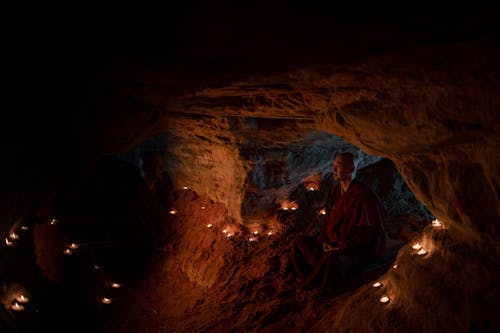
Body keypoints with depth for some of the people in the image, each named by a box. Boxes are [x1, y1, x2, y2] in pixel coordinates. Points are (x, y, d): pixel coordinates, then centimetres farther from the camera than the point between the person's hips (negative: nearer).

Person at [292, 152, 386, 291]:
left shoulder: (363, 195, -18)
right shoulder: (336, 191, 7)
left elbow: (366, 233, -18)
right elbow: (329, 218, 15)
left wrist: (341, 248, -21)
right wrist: (324, 240, -3)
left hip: (359, 250, -9)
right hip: (334, 243, 9)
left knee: (331, 259, -38)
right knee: (299, 242, -2)